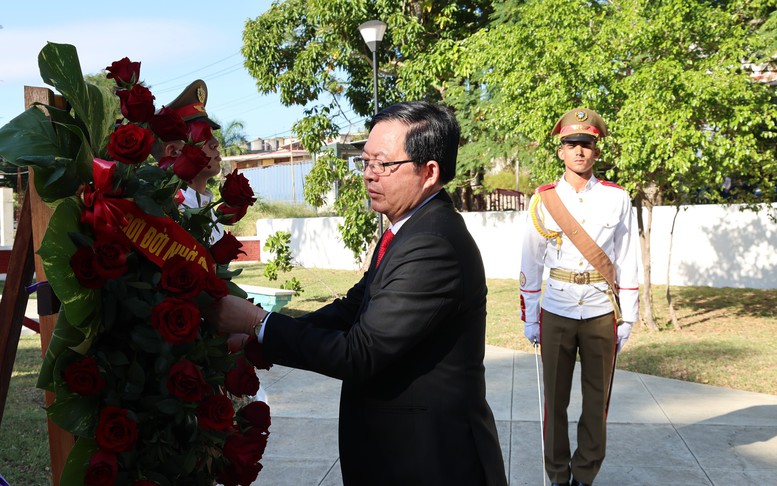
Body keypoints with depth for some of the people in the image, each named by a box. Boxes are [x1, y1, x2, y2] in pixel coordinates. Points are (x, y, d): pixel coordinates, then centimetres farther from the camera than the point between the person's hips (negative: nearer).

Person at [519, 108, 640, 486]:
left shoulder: (617, 198, 0)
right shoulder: (544, 199, -1)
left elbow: (627, 263, 4)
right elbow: (530, 264, 2)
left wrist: (627, 318, 2)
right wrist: (529, 319, 2)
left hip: (602, 313, 1)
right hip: (557, 313, 0)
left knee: (596, 401, 9)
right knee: (555, 400, 8)